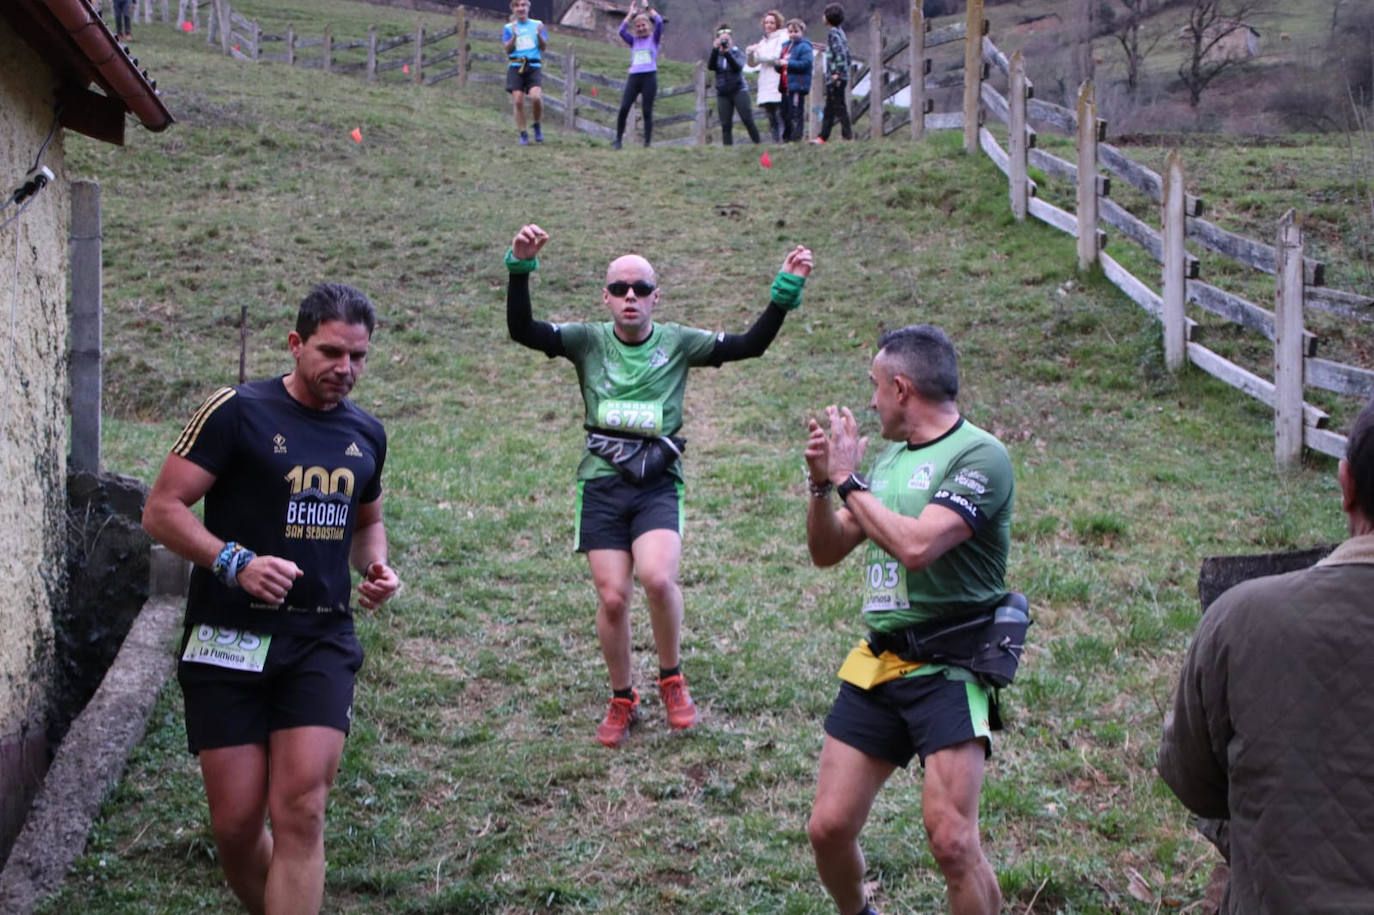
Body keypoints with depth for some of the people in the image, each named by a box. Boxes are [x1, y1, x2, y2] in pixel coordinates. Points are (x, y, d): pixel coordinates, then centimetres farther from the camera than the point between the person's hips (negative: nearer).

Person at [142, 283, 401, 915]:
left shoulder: (367, 435, 10)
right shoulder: (237, 412, -6)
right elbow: (162, 510, -8)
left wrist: (376, 565, 5)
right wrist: (235, 562, -23)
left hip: (321, 643, 3)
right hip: (229, 642, -3)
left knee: (300, 814, -10)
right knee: (236, 824, 1)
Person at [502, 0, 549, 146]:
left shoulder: (537, 25, 11)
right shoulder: (509, 28, 10)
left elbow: (544, 47, 6)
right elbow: (507, 49, 2)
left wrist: (539, 35, -12)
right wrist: (514, 36, -14)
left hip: (534, 67, -1)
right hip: (516, 67, 1)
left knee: (536, 97, -22)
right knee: (518, 101, -8)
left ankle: (537, 126, 3)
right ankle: (523, 135, 3)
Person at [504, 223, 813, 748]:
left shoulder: (679, 344, 6)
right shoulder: (587, 342, 5)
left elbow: (751, 344, 1)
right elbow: (521, 330, -7)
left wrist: (785, 292, -9)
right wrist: (520, 269, -19)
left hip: (658, 484, -1)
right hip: (601, 483, 1)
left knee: (658, 578, -23)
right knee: (612, 598, -2)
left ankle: (672, 681, 3)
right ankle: (622, 701, 21)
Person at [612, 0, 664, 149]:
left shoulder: (654, 39, 9)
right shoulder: (634, 41, 16)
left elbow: (659, 22, -7)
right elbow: (622, 31, -1)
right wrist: (631, 13, 4)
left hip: (649, 77, -2)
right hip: (633, 77, 2)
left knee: (647, 111, -3)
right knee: (623, 108, -11)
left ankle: (647, 143, 1)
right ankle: (618, 139, -4)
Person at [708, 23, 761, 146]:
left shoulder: (737, 53, 5)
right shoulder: (716, 55, 10)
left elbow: (738, 66, -13)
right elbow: (710, 66, -9)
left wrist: (727, 52, -22)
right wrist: (715, 49, -19)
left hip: (739, 90, -2)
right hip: (722, 93, 2)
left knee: (747, 120, -10)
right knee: (726, 125, -1)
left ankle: (758, 144, -5)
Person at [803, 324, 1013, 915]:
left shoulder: (979, 456, -10)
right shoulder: (890, 457, 16)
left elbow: (915, 546, -24)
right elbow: (827, 552, 19)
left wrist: (849, 480, -12)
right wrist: (821, 484, 2)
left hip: (947, 669, -7)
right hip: (875, 665, 7)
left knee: (951, 840, -14)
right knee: (828, 828, 6)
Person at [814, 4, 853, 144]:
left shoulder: (833, 32, -13)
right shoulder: (840, 32, 15)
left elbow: (840, 53, -23)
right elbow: (845, 52, 19)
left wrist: (837, 73, -22)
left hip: (836, 78, -10)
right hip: (835, 77, 10)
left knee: (839, 107, -6)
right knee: (829, 109, 12)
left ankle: (848, 135, -4)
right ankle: (823, 137, 15)